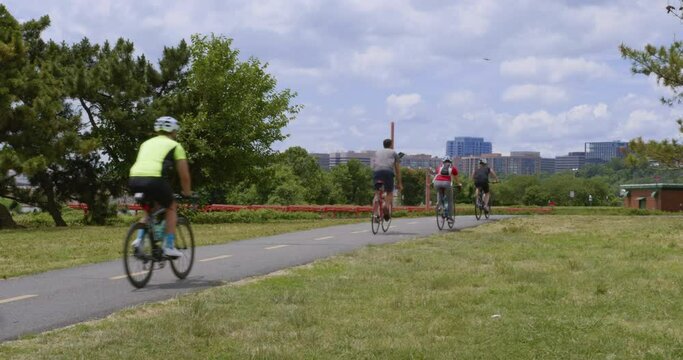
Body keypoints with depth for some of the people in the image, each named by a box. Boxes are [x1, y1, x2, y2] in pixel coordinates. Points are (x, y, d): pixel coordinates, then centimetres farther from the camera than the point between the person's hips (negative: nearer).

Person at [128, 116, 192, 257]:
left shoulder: (147, 143, 31)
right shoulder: (175, 145, 16)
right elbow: (184, 174, 17)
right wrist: (187, 192, 33)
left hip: (134, 180, 5)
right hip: (154, 180, -5)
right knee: (171, 207, 20)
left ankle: (140, 238, 13)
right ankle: (169, 246, 12)